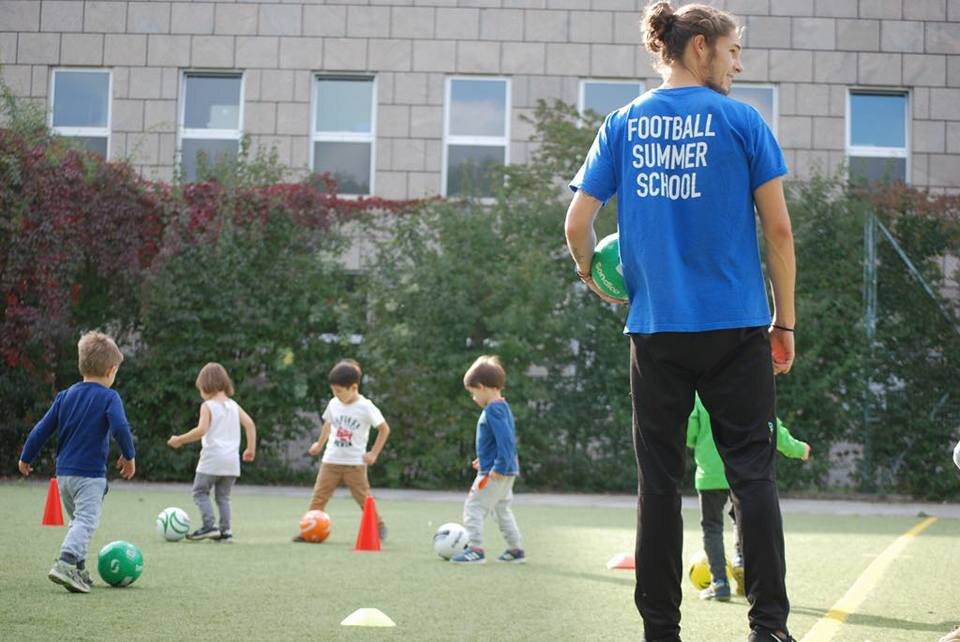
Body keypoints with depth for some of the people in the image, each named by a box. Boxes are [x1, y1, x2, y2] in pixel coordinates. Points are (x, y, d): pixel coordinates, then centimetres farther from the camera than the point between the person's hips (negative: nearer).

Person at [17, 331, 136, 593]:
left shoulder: (65, 396, 9)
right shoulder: (109, 398, -7)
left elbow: (42, 428, 11)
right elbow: (120, 428, -21)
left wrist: (26, 457, 21)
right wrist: (129, 456, -6)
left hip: (63, 472, 7)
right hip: (90, 473, -7)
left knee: (77, 520, 20)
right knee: (87, 521, -11)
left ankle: (78, 571, 22)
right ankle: (65, 563, -30)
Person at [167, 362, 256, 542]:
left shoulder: (208, 406, -5)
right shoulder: (233, 405, 12)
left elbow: (201, 430, -16)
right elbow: (250, 424, 6)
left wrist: (179, 440, -7)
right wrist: (251, 448, 13)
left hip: (212, 458, -6)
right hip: (232, 459, 6)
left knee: (200, 492, 4)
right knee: (223, 496, 13)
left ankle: (209, 526, -10)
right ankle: (225, 529, 5)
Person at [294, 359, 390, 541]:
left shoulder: (366, 407, -11)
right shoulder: (334, 404, 3)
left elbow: (384, 429, -3)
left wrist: (373, 453, -6)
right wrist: (320, 444, 20)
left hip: (355, 463, -4)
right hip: (331, 460, 4)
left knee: (364, 498, 2)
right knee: (318, 497, -2)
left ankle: (379, 526, 20)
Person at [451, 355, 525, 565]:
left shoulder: (493, 409, -19)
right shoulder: (503, 406, 13)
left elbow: (505, 439, -27)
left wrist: (500, 466, -27)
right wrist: (485, 459, 26)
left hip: (494, 473, -10)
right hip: (507, 472, 10)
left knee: (474, 506, -8)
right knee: (502, 509, 20)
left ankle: (476, 549, -11)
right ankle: (516, 549, 26)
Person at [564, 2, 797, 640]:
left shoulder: (623, 124, 7)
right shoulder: (739, 120, -1)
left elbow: (578, 222, 3)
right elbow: (778, 229, -2)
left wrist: (596, 279, 22)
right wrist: (785, 323, 5)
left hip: (655, 326, 3)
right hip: (736, 324, -2)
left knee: (659, 480, 7)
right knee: (752, 473, 2)